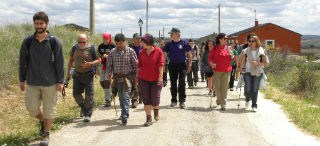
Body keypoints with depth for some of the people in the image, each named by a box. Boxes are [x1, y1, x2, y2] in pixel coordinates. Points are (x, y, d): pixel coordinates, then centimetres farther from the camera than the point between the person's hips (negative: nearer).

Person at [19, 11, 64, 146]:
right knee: (32, 108, 3)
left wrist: (60, 81, -5)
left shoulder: (54, 41, -5)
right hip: (32, 82, 2)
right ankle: (42, 121, 34)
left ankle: (46, 134, 21)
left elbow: (60, 63, -3)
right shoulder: (27, 41, 0)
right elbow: (23, 62, 8)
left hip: (50, 82, -2)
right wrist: (22, 80, 9)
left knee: (49, 110, 4)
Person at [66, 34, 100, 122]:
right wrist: (68, 72, 14)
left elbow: (98, 60, -2)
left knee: (89, 95, -6)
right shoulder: (74, 48, 3)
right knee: (76, 94, 4)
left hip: (88, 75, -4)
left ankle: (88, 114, 3)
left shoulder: (91, 49, -8)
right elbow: (71, 60, 16)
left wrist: (90, 64, -20)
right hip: (77, 74, 4)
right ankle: (83, 107, 32)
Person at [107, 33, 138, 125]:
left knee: (126, 97, -13)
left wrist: (135, 78, -1)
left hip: (127, 77, -4)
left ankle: (125, 117, -16)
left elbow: (135, 65, 0)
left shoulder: (130, 51, -4)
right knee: (121, 97, 11)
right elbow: (109, 63, 14)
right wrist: (109, 73, -1)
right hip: (117, 78, 4)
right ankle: (124, 113, 27)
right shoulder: (112, 52, 5)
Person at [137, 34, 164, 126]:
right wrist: (137, 78, 10)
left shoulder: (158, 51, -5)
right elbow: (139, 66, 11)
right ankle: (149, 119, 10)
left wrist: (160, 76, -18)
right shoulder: (142, 52, 5)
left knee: (155, 100, -3)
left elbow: (161, 64, -10)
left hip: (155, 80, -3)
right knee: (146, 100, 2)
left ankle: (156, 111, 31)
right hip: (143, 79, 3)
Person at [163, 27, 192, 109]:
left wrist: (189, 65, -2)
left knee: (182, 83, -6)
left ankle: (182, 101, -1)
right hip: (172, 65, 3)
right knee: (173, 83, 7)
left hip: (182, 65, -2)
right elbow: (165, 55, 7)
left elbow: (189, 54, 2)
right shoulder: (169, 44, 2)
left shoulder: (184, 43, -4)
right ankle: (173, 100, 19)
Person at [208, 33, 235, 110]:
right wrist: (212, 64, -14)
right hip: (217, 71, -1)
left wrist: (230, 52, -9)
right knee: (217, 87, 3)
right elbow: (210, 58, 5)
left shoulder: (228, 48, 7)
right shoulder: (215, 48, 1)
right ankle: (219, 99, 30)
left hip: (226, 71, 1)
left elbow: (233, 59, 9)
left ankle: (223, 104, 3)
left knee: (224, 88, -1)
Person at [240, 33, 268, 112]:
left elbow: (265, 62, 1)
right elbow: (243, 60, 10)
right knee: (248, 89, -9)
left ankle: (254, 105, 12)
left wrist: (258, 63, -16)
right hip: (248, 72, 1)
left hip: (257, 73, 0)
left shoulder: (261, 51, 0)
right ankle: (247, 99, 23)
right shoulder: (246, 50, 4)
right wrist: (242, 68, -6)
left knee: (255, 89, -3)